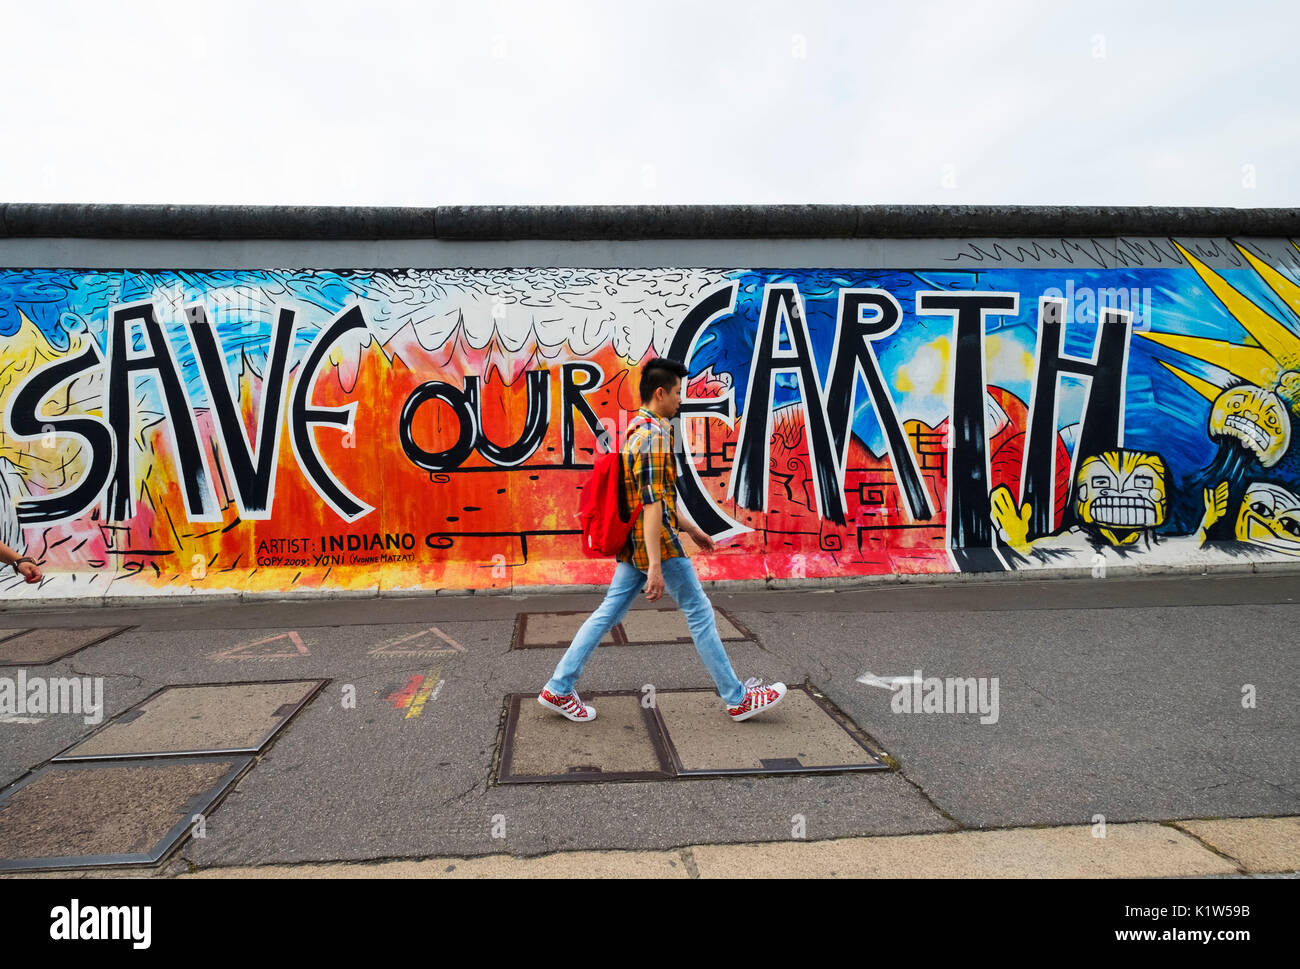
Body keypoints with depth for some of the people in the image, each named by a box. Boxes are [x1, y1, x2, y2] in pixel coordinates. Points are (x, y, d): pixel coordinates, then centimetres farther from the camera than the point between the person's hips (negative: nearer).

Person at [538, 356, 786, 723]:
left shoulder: (636, 429, 15)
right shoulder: (656, 434, -17)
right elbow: (652, 504, -25)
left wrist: (690, 529, 27)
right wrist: (655, 566, -28)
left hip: (632, 542, 9)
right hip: (656, 543, -9)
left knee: (608, 613, 12)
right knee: (700, 613, 1)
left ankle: (558, 689, 16)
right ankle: (737, 699, 13)